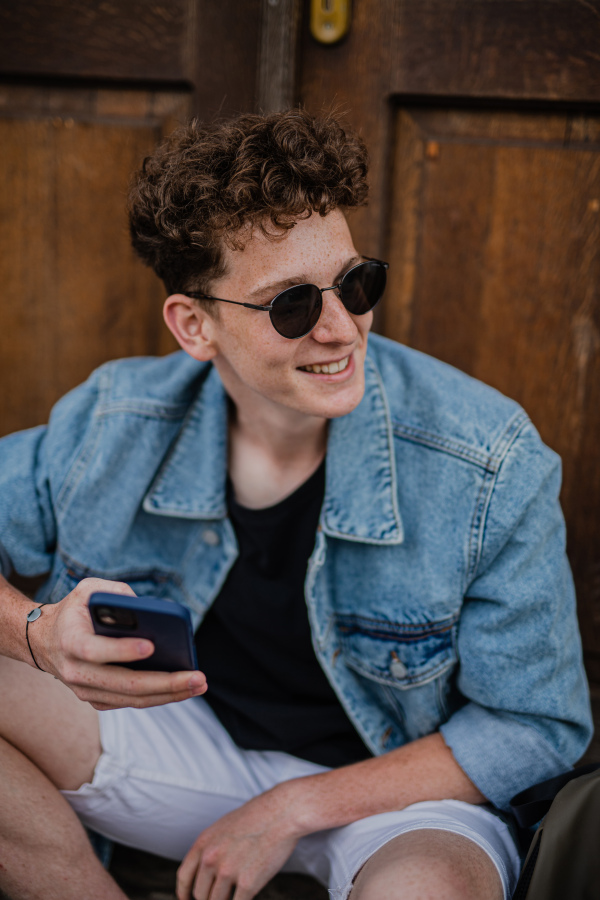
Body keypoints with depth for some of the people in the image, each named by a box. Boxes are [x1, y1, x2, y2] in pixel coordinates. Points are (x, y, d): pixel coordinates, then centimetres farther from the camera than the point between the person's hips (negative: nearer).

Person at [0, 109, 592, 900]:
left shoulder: (490, 467, -21)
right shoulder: (116, 422, -13)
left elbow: (536, 725, -13)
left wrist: (295, 809, -15)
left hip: (399, 782, -3)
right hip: (195, 736, 4)